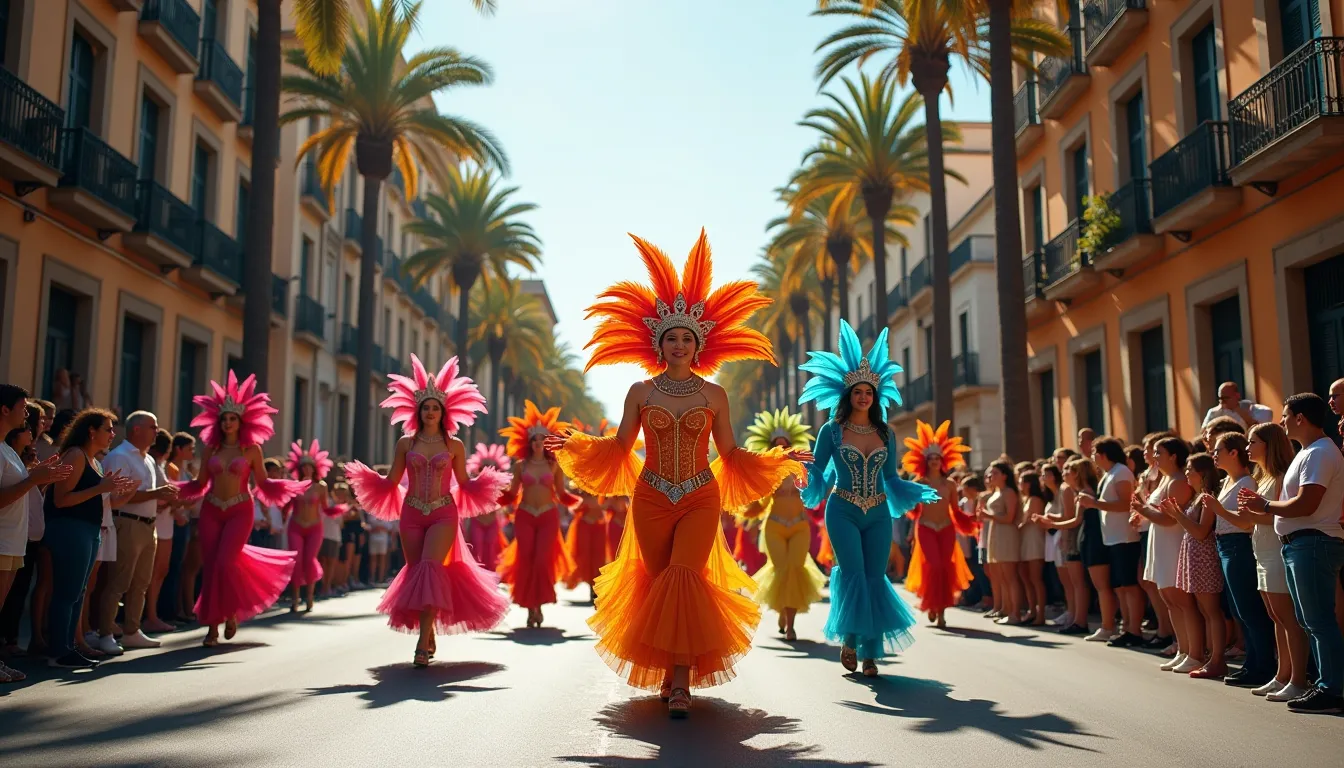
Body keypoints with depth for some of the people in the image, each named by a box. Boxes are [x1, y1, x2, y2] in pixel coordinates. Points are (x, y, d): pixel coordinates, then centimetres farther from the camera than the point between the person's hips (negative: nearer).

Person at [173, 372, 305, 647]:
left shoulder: (252, 449, 1)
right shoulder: (210, 448, 7)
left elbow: (263, 484, 2)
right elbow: (200, 484, 9)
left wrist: (291, 487, -12)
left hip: (240, 512, -3)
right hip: (211, 511, 3)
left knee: (225, 564, -15)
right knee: (210, 567, 1)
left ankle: (232, 612, 11)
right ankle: (212, 626, 9)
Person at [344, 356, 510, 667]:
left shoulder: (454, 445, 5)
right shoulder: (405, 443, 7)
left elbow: (465, 484, 11)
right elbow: (390, 482, 10)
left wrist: (487, 482, -7)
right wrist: (364, 477, -5)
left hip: (444, 515, -2)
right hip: (411, 514, 2)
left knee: (430, 569, -18)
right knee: (416, 572, 4)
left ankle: (423, 643, -19)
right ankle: (430, 635, 22)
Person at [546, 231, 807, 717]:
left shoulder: (714, 395, 4)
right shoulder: (640, 393, 4)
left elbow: (730, 453, 10)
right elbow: (617, 448, 9)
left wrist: (778, 461, 4)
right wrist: (573, 445, -2)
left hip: (701, 500, -1)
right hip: (651, 499, 1)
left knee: (685, 577, -15)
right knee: (659, 582, 4)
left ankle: (681, 682, -9)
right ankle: (668, 672, 20)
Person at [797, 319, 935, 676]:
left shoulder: (885, 433, 8)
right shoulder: (832, 431, -1)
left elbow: (891, 479, 14)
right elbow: (817, 474, 0)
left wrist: (922, 494, 5)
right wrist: (801, 468, -21)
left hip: (878, 515, 3)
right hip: (843, 513, -3)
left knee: (874, 580, 2)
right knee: (854, 575, -13)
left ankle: (870, 654, 10)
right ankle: (850, 640, 9)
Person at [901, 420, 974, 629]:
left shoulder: (950, 484, 5)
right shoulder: (919, 482, 0)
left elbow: (956, 511, 7)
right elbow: (913, 510, -2)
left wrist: (971, 519, -7)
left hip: (946, 529, 2)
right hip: (925, 529, -2)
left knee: (946, 568, -1)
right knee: (933, 566, -13)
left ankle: (941, 611, 6)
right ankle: (931, 605, 7)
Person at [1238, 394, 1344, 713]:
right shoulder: (1309, 452, 18)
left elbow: (1305, 505, -23)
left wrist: (1266, 505, -11)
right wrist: (1262, 502, 7)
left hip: (1313, 543, -11)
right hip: (1300, 544, 11)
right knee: (1310, 619, 15)